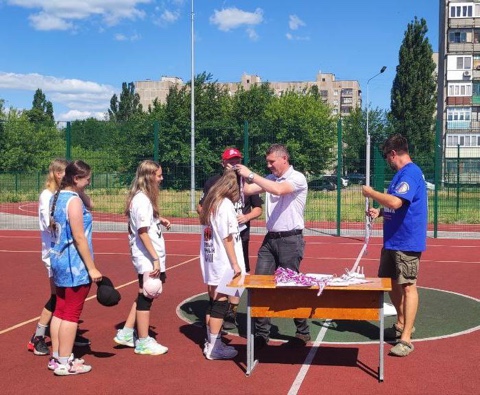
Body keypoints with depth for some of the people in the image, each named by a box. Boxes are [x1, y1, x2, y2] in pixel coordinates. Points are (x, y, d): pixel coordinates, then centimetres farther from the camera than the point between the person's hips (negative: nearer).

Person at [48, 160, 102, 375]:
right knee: (71, 314, -1)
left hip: (59, 260, 9)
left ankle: (56, 357, 24)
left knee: (60, 311, 15)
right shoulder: (74, 200, -17)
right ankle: (64, 363, 6)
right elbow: (79, 238, -19)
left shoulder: (57, 197, 11)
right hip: (75, 264, -9)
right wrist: (92, 268, -17)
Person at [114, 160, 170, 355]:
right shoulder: (142, 200, -18)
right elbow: (143, 233, -21)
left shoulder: (143, 197, 11)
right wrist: (155, 259, -22)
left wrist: (159, 220, 7)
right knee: (145, 297, 1)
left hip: (148, 257, 10)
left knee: (144, 296, 19)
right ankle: (143, 342, 13)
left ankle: (126, 333, 28)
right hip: (147, 258, -10)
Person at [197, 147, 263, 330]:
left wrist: (246, 217, -10)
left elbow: (258, 208, 10)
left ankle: (231, 313, 16)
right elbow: (200, 207, 7)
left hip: (240, 237, 1)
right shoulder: (212, 182, 4)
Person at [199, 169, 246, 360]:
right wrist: (235, 264, -11)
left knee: (213, 302, 15)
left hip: (209, 261, 8)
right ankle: (214, 348, 7)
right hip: (222, 264, -8)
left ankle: (210, 343, 24)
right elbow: (227, 238, -15)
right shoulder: (226, 205, -14)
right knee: (220, 304, 0)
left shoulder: (210, 202, 11)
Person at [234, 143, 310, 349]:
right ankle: (261, 333, 10)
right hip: (270, 238, 6)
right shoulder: (270, 178, 11)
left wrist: (250, 174, -25)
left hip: (290, 240, -6)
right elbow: (246, 190, 4)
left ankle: (303, 332, 18)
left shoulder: (297, 178, -9)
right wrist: (236, 177, -11)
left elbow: (278, 190, -27)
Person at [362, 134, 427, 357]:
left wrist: (371, 193, -16)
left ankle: (406, 339, -1)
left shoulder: (410, 173, -17)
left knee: (407, 286, -5)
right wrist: (380, 212, 10)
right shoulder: (402, 173, 14)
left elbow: (395, 202, -30)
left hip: (407, 241, -10)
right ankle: (402, 324, 35)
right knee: (392, 284, 17)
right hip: (392, 240, 10)